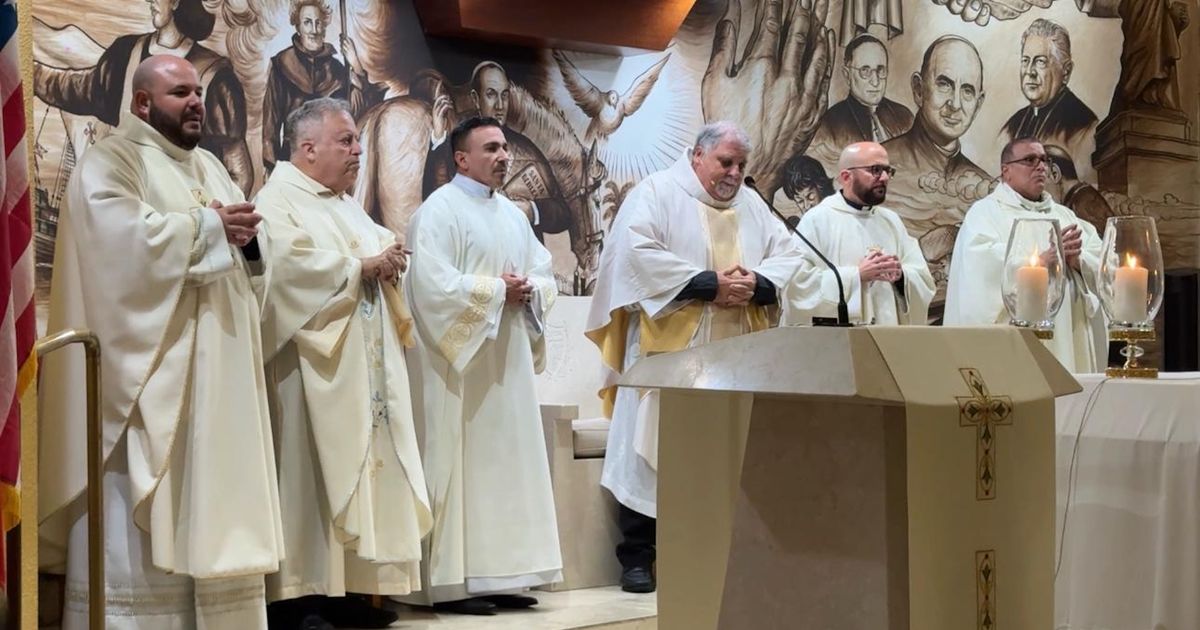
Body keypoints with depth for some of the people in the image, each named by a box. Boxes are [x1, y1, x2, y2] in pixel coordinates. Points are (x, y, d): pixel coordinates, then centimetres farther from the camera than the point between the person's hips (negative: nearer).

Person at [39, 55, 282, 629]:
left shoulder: (208, 166, 20)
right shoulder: (110, 162, -4)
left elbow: (245, 251, 18)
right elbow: (126, 237, -22)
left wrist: (245, 232, -5)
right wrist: (209, 227, -13)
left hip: (214, 369, 8)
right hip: (149, 366, -8)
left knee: (212, 505, 9)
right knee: (142, 517, -6)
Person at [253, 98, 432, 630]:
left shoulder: (349, 208, 22)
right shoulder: (278, 201, -6)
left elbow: (385, 251, 20)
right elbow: (293, 264, -22)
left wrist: (390, 259, -4)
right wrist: (361, 266, -12)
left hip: (366, 368, 9)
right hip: (313, 366, -9)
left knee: (361, 468, 7)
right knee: (308, 472, -8)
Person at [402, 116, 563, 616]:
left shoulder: (512, 214, 16)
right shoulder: (439, 211, -8)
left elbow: (545, 276, 15)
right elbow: (434, 284, -20)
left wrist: (528, 291, -7)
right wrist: (498, 290, -14)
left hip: (507, 363, 8)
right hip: (459, 364, -8)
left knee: (506, 462, 8)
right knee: (460, 465, -6)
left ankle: (497, 576, 14)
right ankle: (450, 583, -1)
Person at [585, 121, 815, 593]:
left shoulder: (752, 205, 17)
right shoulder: (657, 193, 0)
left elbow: (789, 257, 10)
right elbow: (639, 253, -15)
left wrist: (756, 283, -11)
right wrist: (710, 283, -17)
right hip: (667, 351, -5)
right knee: (654, 450, -4)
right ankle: (636, 557, 4)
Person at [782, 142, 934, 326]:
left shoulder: (892, 220, 13)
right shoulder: (817, 220, -5)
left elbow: (924, 281, 9)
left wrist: (901, 275, -11)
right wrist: (857, 275, -19)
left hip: (888, 333, 5)